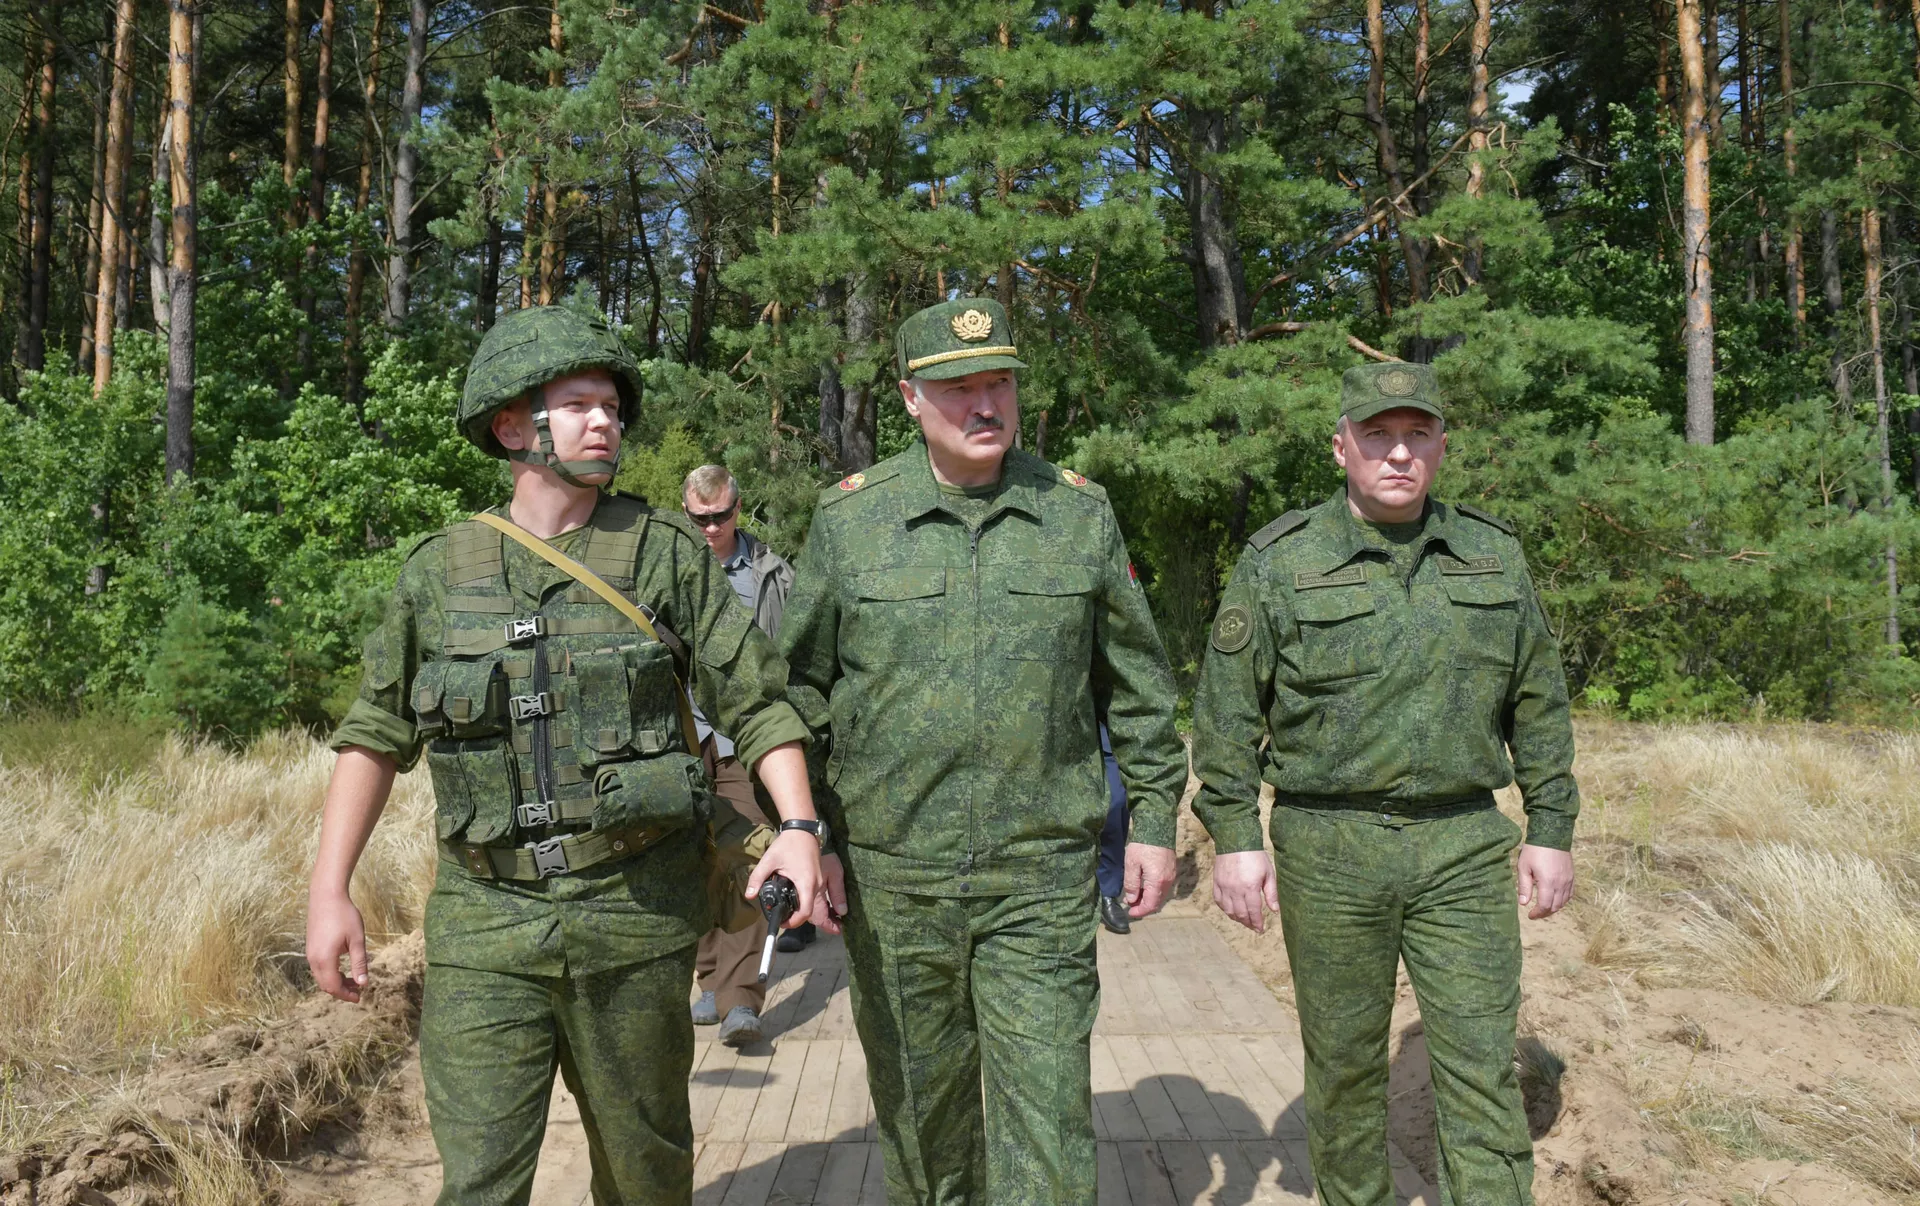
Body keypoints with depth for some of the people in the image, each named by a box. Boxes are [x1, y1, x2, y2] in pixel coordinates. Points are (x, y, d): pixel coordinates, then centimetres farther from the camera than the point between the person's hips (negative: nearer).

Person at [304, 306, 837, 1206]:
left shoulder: (665, 553, -1)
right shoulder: (440, 569, 4)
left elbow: (756, 698, -1)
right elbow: (377, 733, 9)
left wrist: (798, 826, -16)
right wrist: (328, 891, 2)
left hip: (634, 917, 0)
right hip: (485, 923, 1)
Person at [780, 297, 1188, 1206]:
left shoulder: (1081, 514, 2)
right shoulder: (849, 520, 0)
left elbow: (1137, 687, 9)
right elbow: (800, 688, 6)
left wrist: (1155, 820, 6)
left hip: (1042, 878, 0)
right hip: (893, 879, 1)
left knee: (1046, 1102, 0)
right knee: (919, 1105, 14)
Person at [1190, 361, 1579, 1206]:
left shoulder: (1494, 556, 6)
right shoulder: (1280, 562, -3)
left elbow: (1540, 707, 12)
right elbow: (1226, 710, -3)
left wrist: (1551, 830, 8)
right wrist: (1235, 839, -7)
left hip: (1463, 849, 2)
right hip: (1329, 851, -1)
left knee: (1482, 1065, 1)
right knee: (1344, 1064, 10)